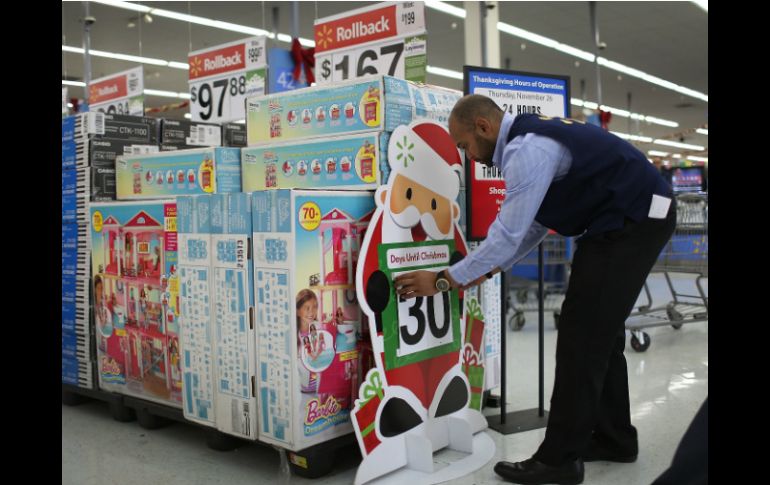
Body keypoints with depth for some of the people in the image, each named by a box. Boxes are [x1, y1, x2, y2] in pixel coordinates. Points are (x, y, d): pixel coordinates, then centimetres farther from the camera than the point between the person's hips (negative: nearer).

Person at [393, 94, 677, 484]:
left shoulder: (527, 150, -22)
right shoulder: (529, 138, 11)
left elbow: (508, 233, -23)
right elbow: (533, 222, 17)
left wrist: (443, 280, -15)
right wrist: (492, 268, 15)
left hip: (633, 221, -10)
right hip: (633, 217, 10)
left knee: (582, 335, -8)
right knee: (599, 331, 15)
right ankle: (613, 437, 26)